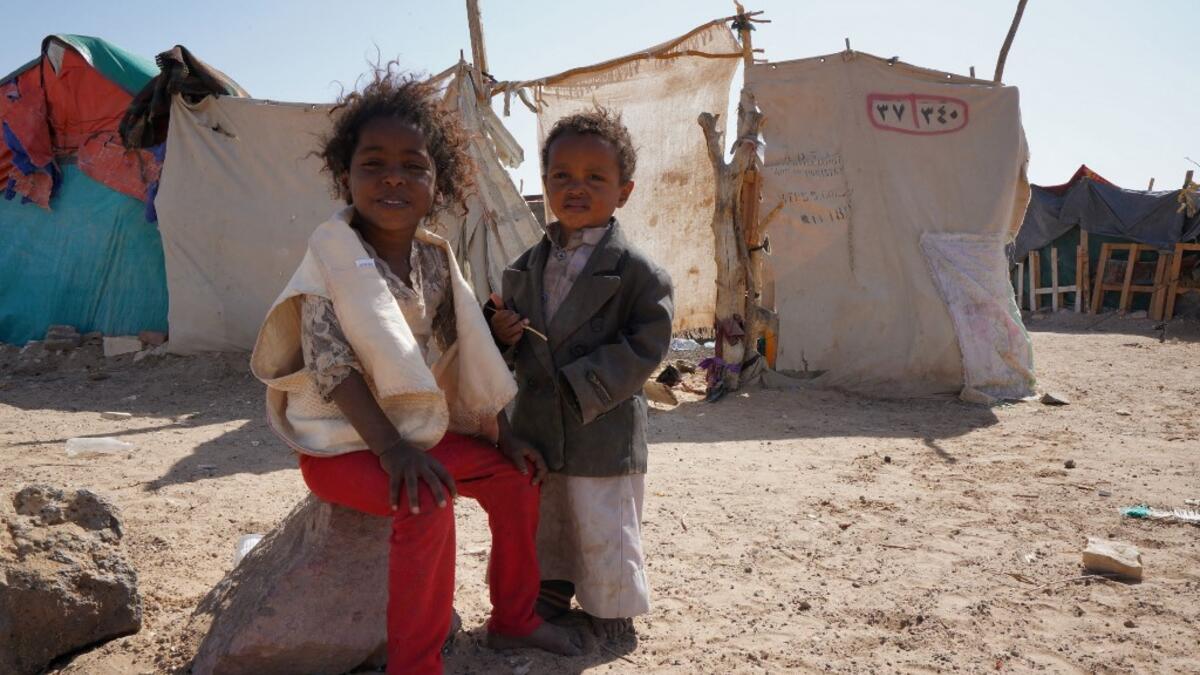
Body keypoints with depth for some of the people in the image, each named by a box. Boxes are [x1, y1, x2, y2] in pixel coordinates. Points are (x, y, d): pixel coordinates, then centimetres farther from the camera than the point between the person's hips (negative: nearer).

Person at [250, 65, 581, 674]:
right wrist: (389, 445, -32)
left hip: (421, 433, 7)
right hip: (342, 443, -7)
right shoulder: (335, 252, -16)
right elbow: (331, 361, -24)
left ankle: (513, 618, 20)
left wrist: (503, 433, 5)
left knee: (515, 472, 3)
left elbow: (466, 356, 7)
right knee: (427, 502, -31)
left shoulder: (436, 260, 2)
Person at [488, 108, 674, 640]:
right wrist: (502, 333, -6)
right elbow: (516, 332, 18)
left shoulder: (636, 270, -12)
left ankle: (612, 616, 30)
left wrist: (582, 385, -21)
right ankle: (549, 602, 44)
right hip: (537, 426, 6)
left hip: (604, 432, -6)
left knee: (603, 533, 7)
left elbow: (645, 348, -16)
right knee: (542, 527, 22)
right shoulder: (527, 266, 8)